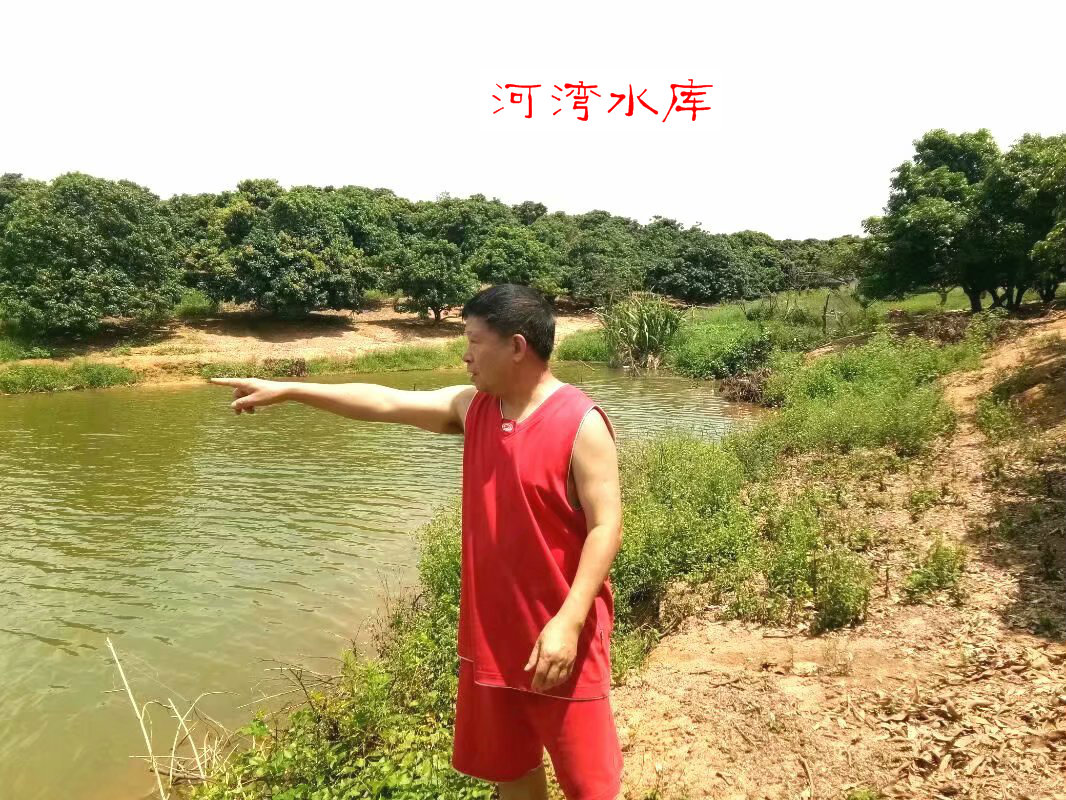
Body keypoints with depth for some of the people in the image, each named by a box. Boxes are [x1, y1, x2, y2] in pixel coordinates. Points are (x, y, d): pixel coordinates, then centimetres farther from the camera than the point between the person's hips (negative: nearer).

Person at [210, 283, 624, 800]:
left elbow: (606, 528, -18)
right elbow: (385, 403, 7)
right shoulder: (472, 407, 2)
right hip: (490, 632, 6)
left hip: (559, 637, -6)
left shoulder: (582, 423, -17)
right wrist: (285, 390, 8)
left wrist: (568, 622, -24)